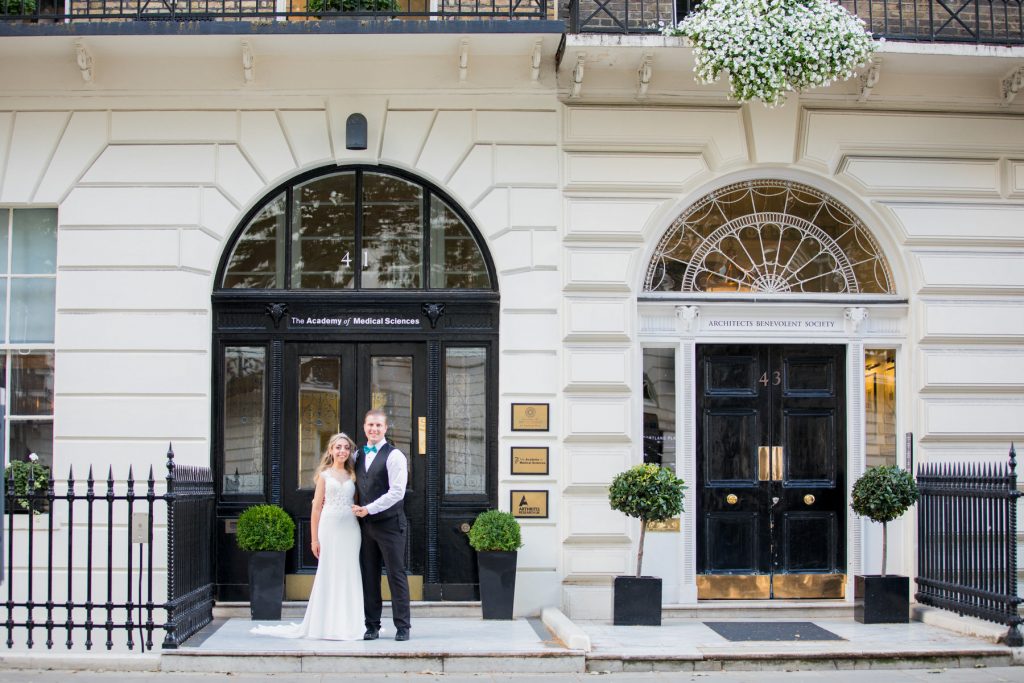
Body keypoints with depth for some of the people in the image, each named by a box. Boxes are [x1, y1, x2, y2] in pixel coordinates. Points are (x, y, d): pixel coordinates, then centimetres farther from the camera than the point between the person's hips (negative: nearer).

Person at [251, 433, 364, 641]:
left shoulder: (352, 475, 13)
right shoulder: (324, 475, 6)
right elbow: (316, 508, 3)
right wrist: (314, 538, -2)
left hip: (350, 529, 3)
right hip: (330, 527, -2)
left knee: (349, 575, 3)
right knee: (328, 574, -1)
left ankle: (348, 625, 9)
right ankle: (327, 625, 5)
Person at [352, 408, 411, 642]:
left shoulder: (394, 456, -6)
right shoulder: (358, 456, 14)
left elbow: (397, 492, -14)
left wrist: (368, 509, -16)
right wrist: (359, 511, 5)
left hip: (389, 524, -6)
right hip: (365, 525, 6)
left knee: (396, 575, -2)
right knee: (369, 577, 6)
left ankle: (402, 626, 3)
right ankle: (372, 626, 12)